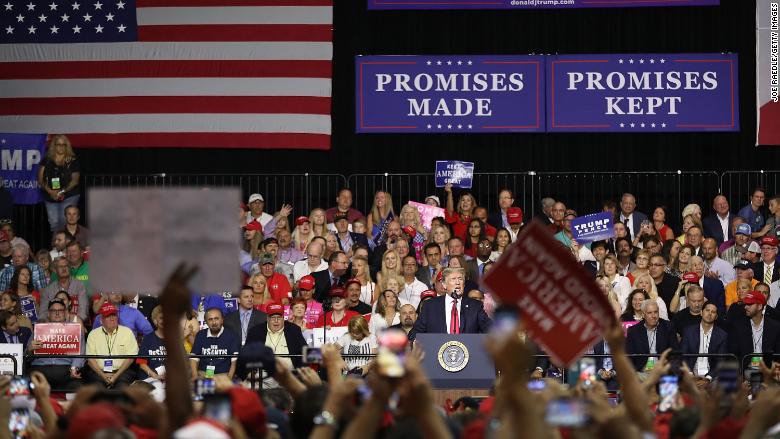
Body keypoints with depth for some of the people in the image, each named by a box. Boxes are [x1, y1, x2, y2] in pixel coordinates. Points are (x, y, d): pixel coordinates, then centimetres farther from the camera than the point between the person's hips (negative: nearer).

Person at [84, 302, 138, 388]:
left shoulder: (127, 332, 9)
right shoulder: (93, 334, 10)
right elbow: (90, 359, 4)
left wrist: (116, 375, -10)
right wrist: (103, 375, -11)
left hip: (121, 371, 0)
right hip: (99, 371, 0)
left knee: (122, 386, -30)